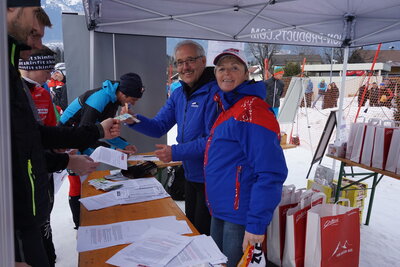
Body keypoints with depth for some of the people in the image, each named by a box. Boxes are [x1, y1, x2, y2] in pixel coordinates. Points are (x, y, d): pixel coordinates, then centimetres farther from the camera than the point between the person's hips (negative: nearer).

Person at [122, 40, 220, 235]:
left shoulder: (214, 92, -20)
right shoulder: (179, 93, 7)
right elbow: (159, 127, 5)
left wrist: (176, 152, -27)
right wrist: (133, 121, -13)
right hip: (191, 175, 8)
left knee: (204, 234, 8)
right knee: (190, 228, 26)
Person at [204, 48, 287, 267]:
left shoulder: (252, 110, -20)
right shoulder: (227, 108, 9)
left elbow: (271, 173, -24)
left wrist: (256, 223, -23)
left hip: (240, 216, -9)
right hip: (220, 211, 9)